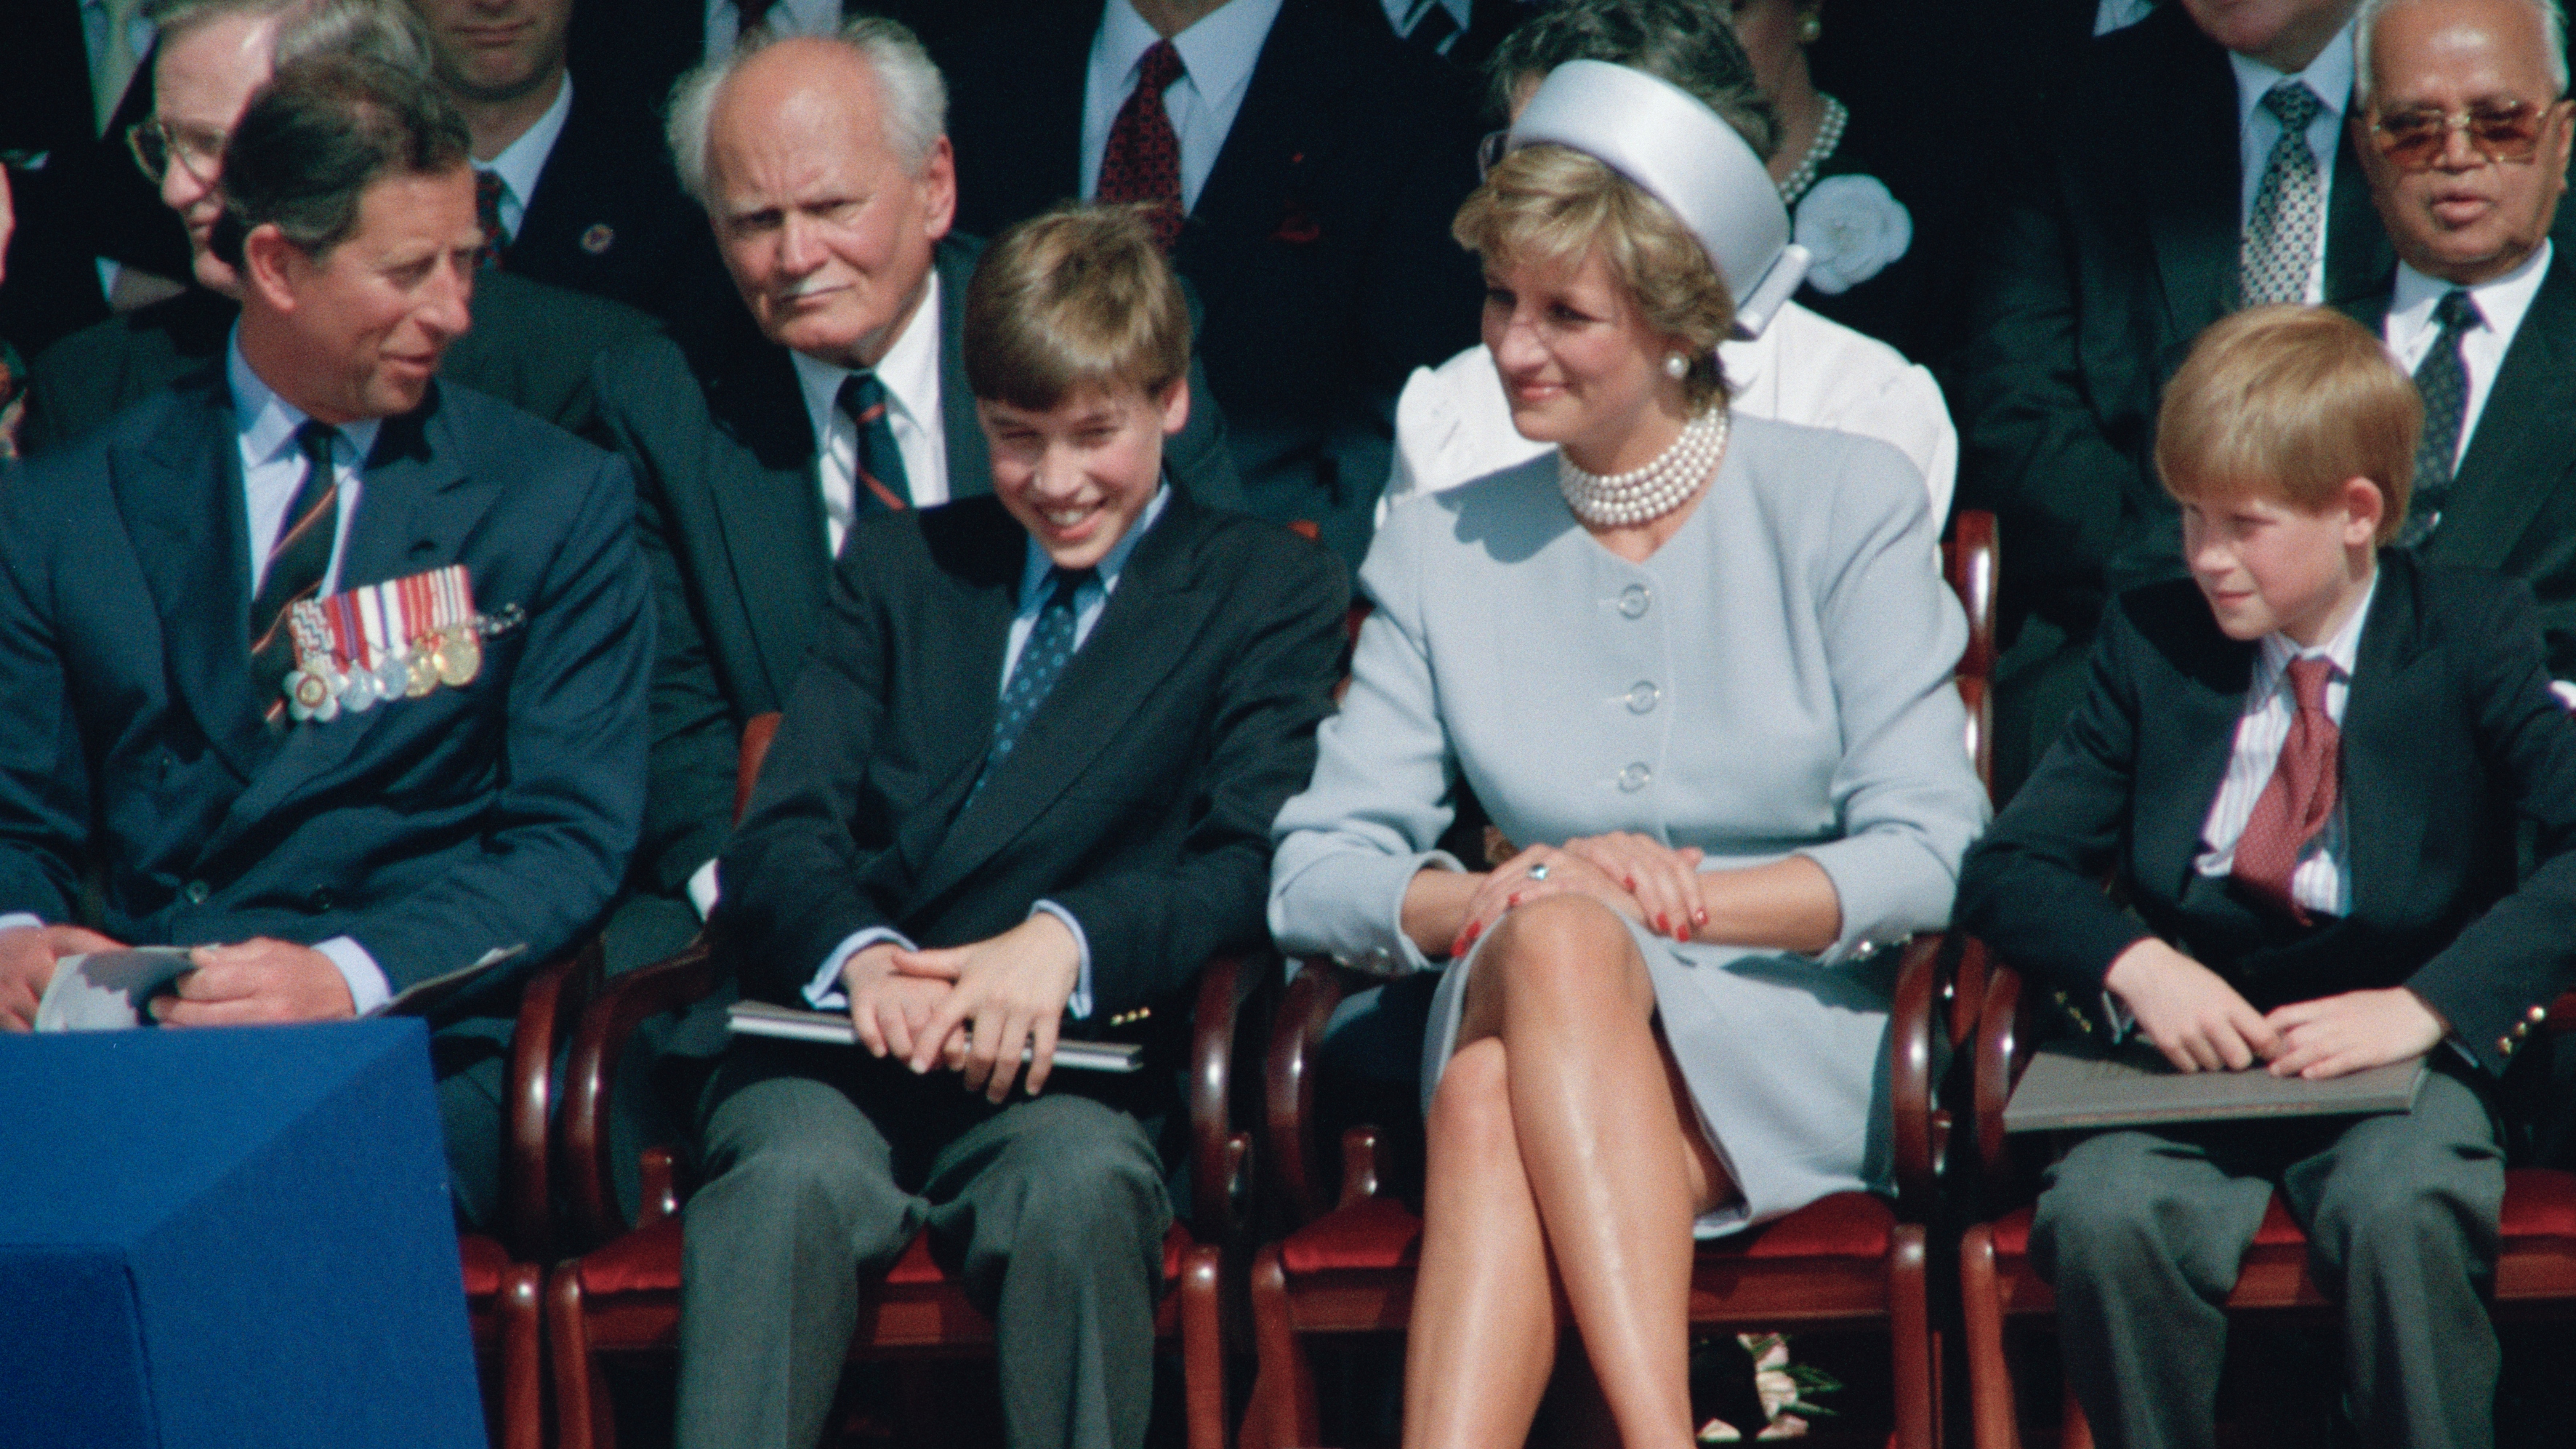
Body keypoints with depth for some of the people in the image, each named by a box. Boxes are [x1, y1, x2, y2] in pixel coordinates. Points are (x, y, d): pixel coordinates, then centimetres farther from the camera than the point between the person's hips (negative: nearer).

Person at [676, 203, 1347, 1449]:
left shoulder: (1270, 590, 16)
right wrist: (859, 957, -15)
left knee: (1076, 1184, -37)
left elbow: (1251, 863, 1)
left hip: (1064, 1063, -2)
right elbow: (781, 834, 10)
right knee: (793, 1178, -33)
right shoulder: (898, 566, 24)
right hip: (844, 1037, 2)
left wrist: (1067, 942, -20)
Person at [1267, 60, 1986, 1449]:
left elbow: (1927, 857, -4)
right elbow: (1314, 874, 3)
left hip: (1800, 1056, -2)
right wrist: (1493, 900, -17)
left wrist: (1684, 901, -18)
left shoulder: (1844, 503, 5)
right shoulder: (1441, 553, 14)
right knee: (1517, 1015, -36)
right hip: (1539, 1034, 2)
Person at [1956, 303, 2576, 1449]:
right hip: (2196, 1043, 2)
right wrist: (2136, 965, -15)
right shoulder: (2152, 643, 8)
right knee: (2106, 1217, -29)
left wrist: (2430, 1004, -24)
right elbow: (2007, 868, 6)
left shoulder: (2472, 634, 1)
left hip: (2396, 1052, -2)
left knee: (2405, 1215, -35)